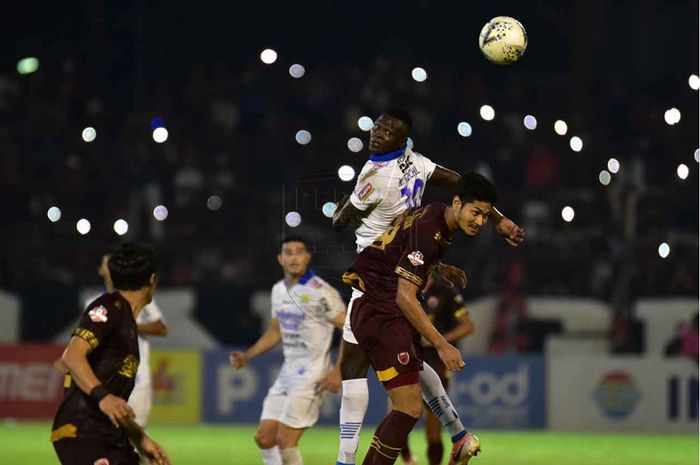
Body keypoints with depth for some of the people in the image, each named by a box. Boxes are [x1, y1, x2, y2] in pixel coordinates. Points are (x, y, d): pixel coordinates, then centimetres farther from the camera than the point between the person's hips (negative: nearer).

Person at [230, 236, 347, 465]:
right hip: (287, 374, 8)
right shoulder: (279, 290, 9)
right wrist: (247, 356, 14)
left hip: (311, 375, -8)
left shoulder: (321, 292, -14)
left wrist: (338, 371, -20)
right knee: (264, 438, 5)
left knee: (285, 440, -11)